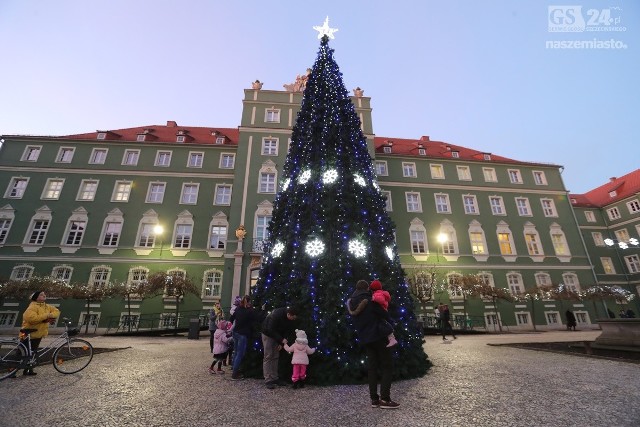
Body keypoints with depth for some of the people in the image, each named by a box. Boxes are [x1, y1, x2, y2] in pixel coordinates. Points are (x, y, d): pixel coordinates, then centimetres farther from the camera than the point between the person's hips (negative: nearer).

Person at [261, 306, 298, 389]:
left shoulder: (291, 319, -16)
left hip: (277, 335, 6)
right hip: (268, 333, -6)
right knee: (268, 357, -6)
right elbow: (270, 330, -30)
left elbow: (287, 330, -4)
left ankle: (274, 378, 15)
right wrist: (281, 340, -28)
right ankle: (268, 380, -2)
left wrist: (281, 343, -12)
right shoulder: (277, 314, -35)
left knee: (275, 357, 7)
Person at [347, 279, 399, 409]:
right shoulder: (370, 301, -15)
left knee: (372, 367, 12)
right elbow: (385, 314, -9)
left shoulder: (352, 304, 5)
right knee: (387, 366, 3)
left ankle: (374, 399, 14)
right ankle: (385, 399, 1)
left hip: (365, 338, 6)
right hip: (378, 335, -6)